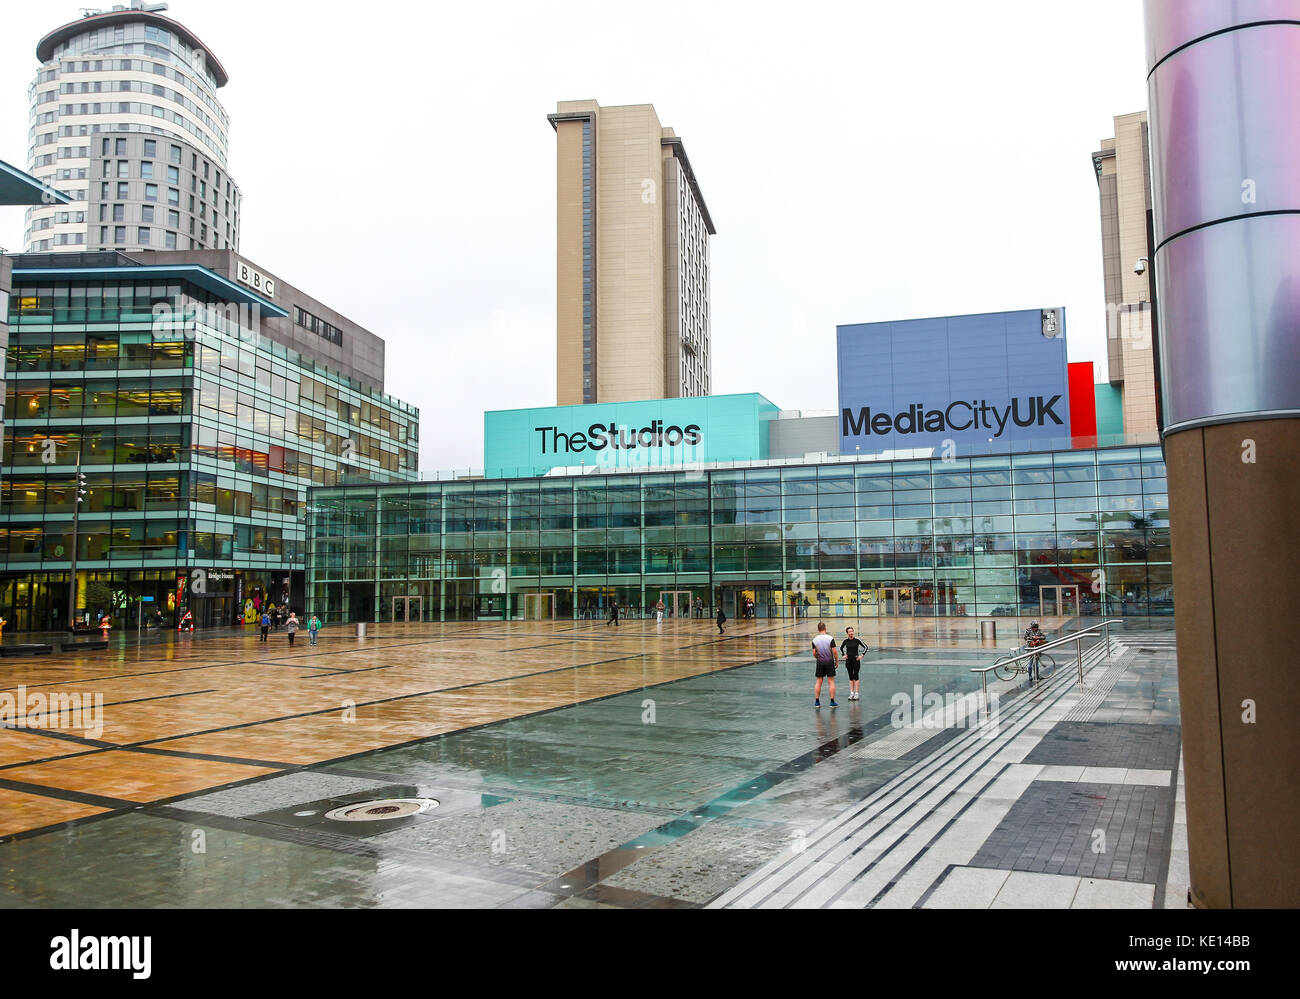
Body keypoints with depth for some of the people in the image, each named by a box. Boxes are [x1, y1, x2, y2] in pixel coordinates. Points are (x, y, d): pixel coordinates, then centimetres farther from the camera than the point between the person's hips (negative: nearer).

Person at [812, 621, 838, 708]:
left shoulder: (814, 640, -3)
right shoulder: (830, 639, -10)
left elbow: (814, 653, -2)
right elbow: (834, 652, -10)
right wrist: (836, 661, 3)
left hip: (820, 662, 2)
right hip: (829, 662, -2)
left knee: (818, 682, 9)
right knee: (831, 681, 5)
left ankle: (817, 702, 11)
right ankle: (832, 702, 5)